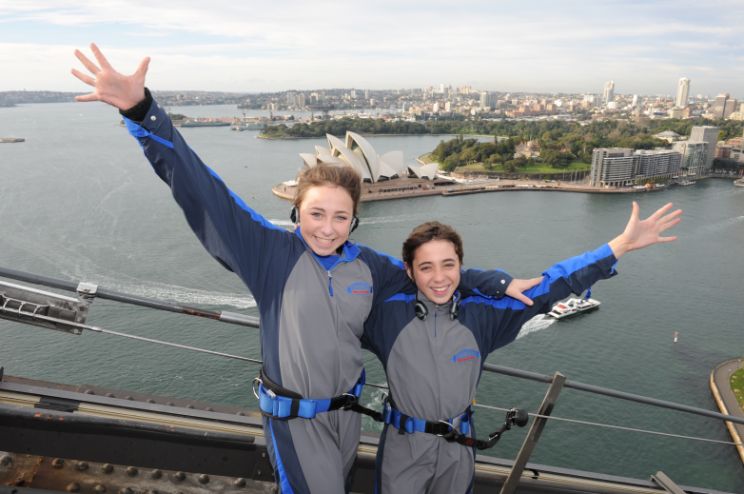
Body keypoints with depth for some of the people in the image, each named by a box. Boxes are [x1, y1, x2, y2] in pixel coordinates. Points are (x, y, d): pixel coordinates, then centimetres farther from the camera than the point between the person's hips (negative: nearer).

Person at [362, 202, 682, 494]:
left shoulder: (482, 313, -10)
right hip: (403, 446, -2)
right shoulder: (388, 311, -16)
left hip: (458, 446, 3)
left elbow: (551, 285, -8)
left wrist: (623, 243, -10)